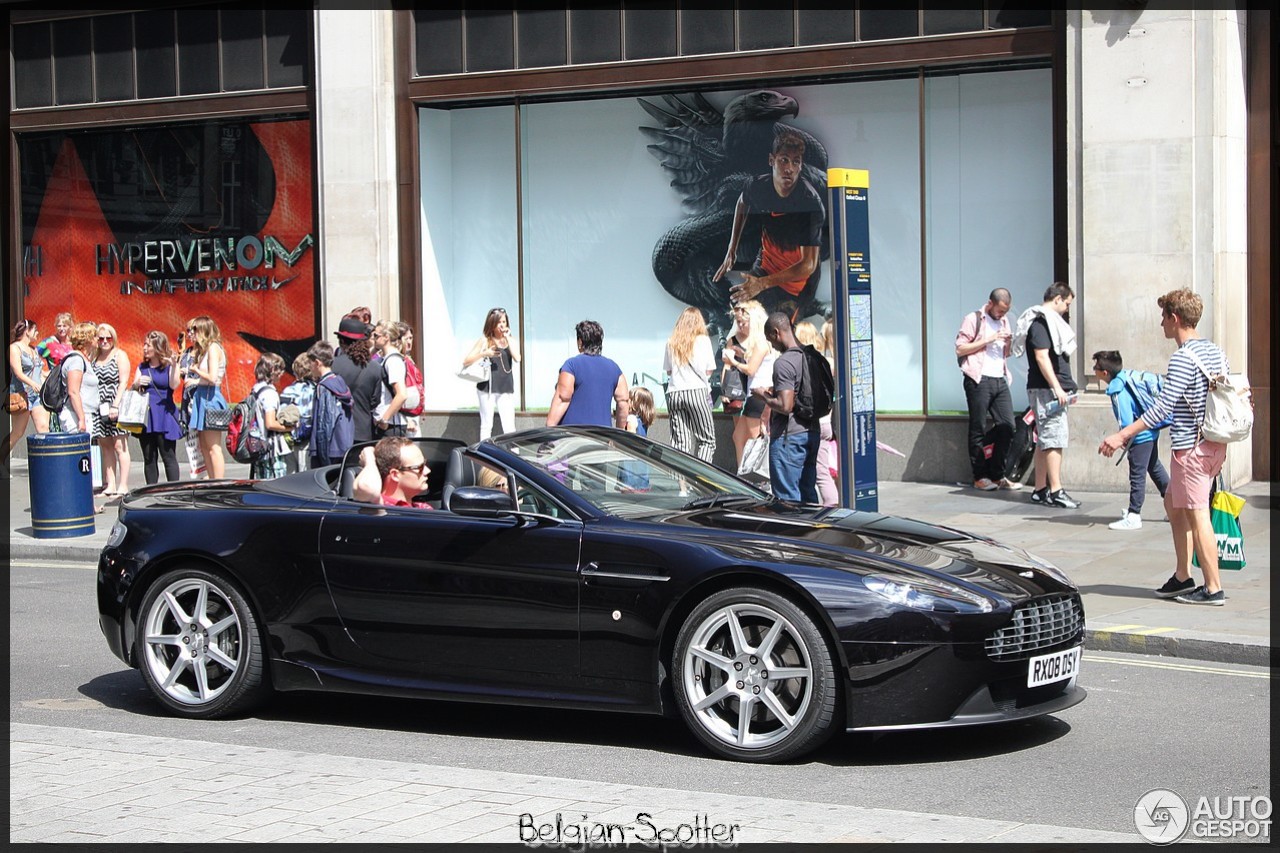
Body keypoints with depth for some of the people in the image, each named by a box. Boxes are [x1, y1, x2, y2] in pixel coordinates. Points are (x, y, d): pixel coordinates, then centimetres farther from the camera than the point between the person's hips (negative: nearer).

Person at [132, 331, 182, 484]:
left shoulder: (169, 365, 0)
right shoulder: (142, 367, 15)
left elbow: (174, 385, -15)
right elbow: (132, 389, 14)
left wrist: (174, 366, -28)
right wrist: (137, 384, -8)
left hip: (164, 417, -5)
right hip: (145, 416, 5)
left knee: (168, 457, -5)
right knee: (149, 459, 8)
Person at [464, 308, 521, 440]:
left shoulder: (511, 339, 9)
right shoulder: (484, 340, 2)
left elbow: (517, 358, -9)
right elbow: (466, 362, 0)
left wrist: (508, 338, -7)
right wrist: (483, 354, -14)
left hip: (506, 389, 1)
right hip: (487, 388, -1)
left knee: (509, 427, -4)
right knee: (486, 425, 4)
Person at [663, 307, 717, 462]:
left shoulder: (671, 342, 9)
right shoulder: (703, 340, 1)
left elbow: (668, 370, 12)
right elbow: (709, 370, 2)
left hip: (674, 392, 3)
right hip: (697, 391, -3)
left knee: (680, 442, 3)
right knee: (707, 440, 2)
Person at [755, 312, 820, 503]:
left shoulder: (784, 363, -17)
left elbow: (785, 406, -24)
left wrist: (764, 396, -5)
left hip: (788, 437, -9)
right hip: (812, 432, 9)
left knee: (787, 497, -4)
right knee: (808, 495, 14)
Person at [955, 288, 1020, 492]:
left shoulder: (1004, 321, 21)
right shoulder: (974, 319, -1)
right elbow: (960, 348, -8)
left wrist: (1008, 343, 4)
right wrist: (988, 340, -13)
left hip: (1000, 379, 7)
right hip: (979, 380, -6)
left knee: (1007, 426, 0)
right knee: (978, 429, -2)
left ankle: (998, 475, 8)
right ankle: (980, 477, 3)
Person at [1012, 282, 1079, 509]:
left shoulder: (1048, 320, 20)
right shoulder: (1040, 322, -12)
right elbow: (1041, 356, -20)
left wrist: (1060, 388, 21)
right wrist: (1057, 388, -22)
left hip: (1052, 389, 11)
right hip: (1047, 389, -11)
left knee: (1044, 441, 11)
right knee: (1055, 439, -11)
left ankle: (1040, 490, 15)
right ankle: (1055, 491, -11)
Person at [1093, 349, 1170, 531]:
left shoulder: (1118, 393, -26)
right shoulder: (1126, 376, 0)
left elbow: (1127, 424, -28)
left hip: (1141, 436, -10)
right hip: (1151, 432, 10)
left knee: (1137, 475, -2)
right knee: (1155, 468, 24)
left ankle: (1133, 517, 5)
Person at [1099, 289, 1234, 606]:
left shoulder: (1183, 358, -16)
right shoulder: (1215, 351, 11)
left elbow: (1163, 406, -22)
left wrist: (1123, 435, -20)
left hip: (1191, 446, -9)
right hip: (1215, 444, 9)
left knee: (1196, 514, -3)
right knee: (1174, 504, 19)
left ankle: (1214, 588, 0)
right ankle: (1182, 577, 22)